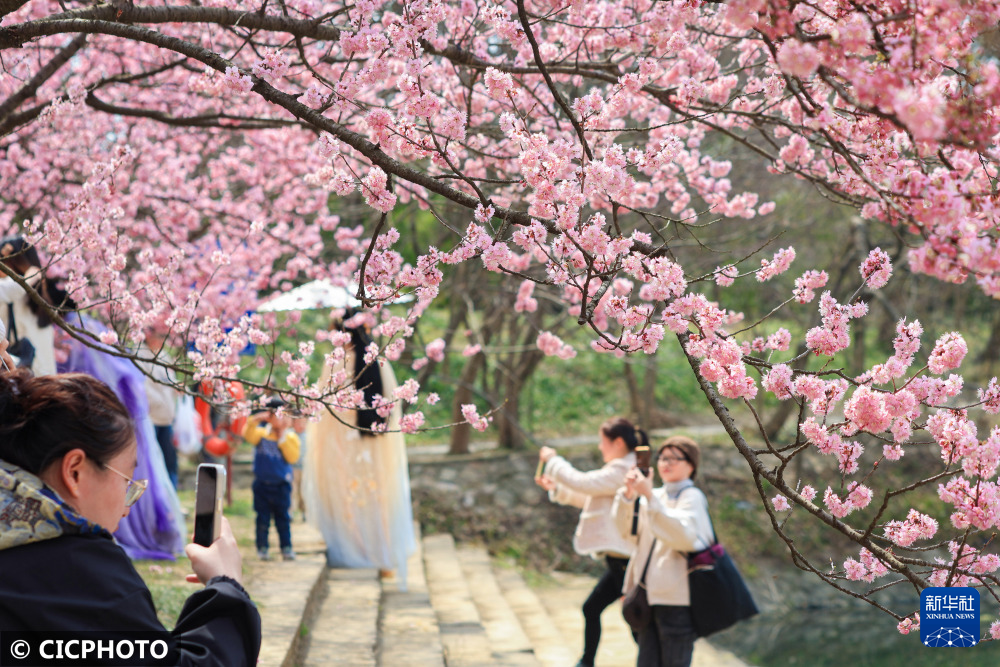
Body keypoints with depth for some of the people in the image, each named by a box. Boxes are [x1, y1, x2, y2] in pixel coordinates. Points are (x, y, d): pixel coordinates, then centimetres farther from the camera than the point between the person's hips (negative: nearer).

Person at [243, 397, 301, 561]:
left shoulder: (291, 436, 0)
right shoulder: (262, 433, 4)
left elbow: (293, 458, -13)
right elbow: (248, 435, -13)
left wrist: (282, 437, -17)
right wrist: (254, 420, -26)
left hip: (281, 484, -1)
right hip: (262, 484, 1)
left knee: (283, 517, 2)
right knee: (263, 518, 4)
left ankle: (286, 548, 9)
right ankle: (262, 548, 11)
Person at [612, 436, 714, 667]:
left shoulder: (692, 497, -5)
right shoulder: (657, 496, 15)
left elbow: (685, 536, -23)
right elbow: (625, 528, 6)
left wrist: (649, 496, -27)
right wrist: (628, 493, -11)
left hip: (677, 599, -7)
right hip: (651, 595, 7)